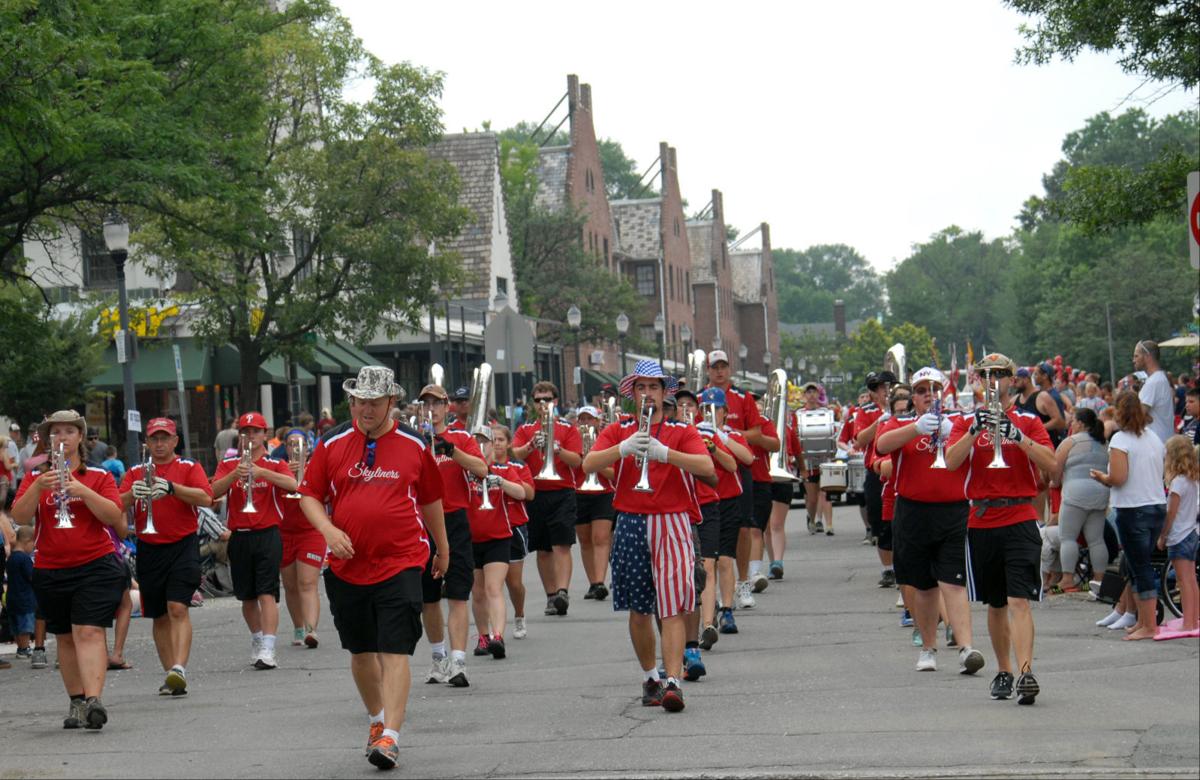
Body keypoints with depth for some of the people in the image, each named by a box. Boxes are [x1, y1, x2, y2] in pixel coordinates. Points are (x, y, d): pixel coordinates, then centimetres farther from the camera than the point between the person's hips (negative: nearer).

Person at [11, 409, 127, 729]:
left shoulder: (99, 477, 3)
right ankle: (77, 702, 16)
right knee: (65, 638, 9)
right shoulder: (34, 477, 8)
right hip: (50, 569, 3)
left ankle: (93, 700, -25)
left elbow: (115, 516, -8)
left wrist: (83, 491, -20)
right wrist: (38, 487, -21)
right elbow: (19, 517, -5)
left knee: (89, 632, -15)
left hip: (95, 567, -3)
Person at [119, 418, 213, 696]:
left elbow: (206, 497, -13)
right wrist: (133, 494, -24)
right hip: (149, 549, 4)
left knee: (178, 608, -17)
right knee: (159, 616, 7)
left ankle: (179, 669, -24)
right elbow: (118, 505, -2)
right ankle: (170, 675, 14)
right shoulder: (135, 472, 11)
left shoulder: (189, 468, 4)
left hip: (183, 545, -3)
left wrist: (172, 487, -27)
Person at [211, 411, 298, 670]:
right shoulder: (228, 465, 9)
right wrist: (235, 474, -25)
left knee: (267, 593, -13)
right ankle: (256, 639, 32)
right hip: (239, 537, 3)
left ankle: (268, 649, -19)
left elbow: (292, 484, -18)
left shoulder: (275, 464, 3)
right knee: (247, 596, 12)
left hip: (268, 534, -3)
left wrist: (262, 472, -30)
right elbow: (214, 492, -8)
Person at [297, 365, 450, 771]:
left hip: (401, 563, -2)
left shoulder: (414, 445, 2)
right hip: (347, 565, 3)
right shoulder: (332, 443, 2)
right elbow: (309, 495, 6)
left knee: (394, 651, -12)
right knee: (360, 651, 15)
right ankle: (376, 718, 36)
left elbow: (430, 500, 14)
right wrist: (328, 529, -13)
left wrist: (443, 549, 22)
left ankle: (390, 736, -15)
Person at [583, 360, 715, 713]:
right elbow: (588, 465, -6)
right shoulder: (617, 432, 10)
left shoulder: (683, 432, 5)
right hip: (630, 525, 2)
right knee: (639, 610, 10)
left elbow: (706, 467, -13)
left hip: (671, 525, -2)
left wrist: (664, 452, -25)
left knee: (672, 609, -12)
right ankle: (649, 677, 26)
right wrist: (624, 448, -22)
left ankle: (673, 682, -19)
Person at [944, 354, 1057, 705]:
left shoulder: (1028, 421, 5)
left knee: (1019, 600, -14)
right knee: (995, 604, 12)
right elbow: (951, 462, -7)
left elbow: (1050, 463, -8)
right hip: (982, 519, 3)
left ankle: (1026, 672, -22)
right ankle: (1003, 672, 22)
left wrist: (1017, 436, -20)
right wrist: (975, 430, -20)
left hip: (1020, 519, -3)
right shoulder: (966, 422, 9)